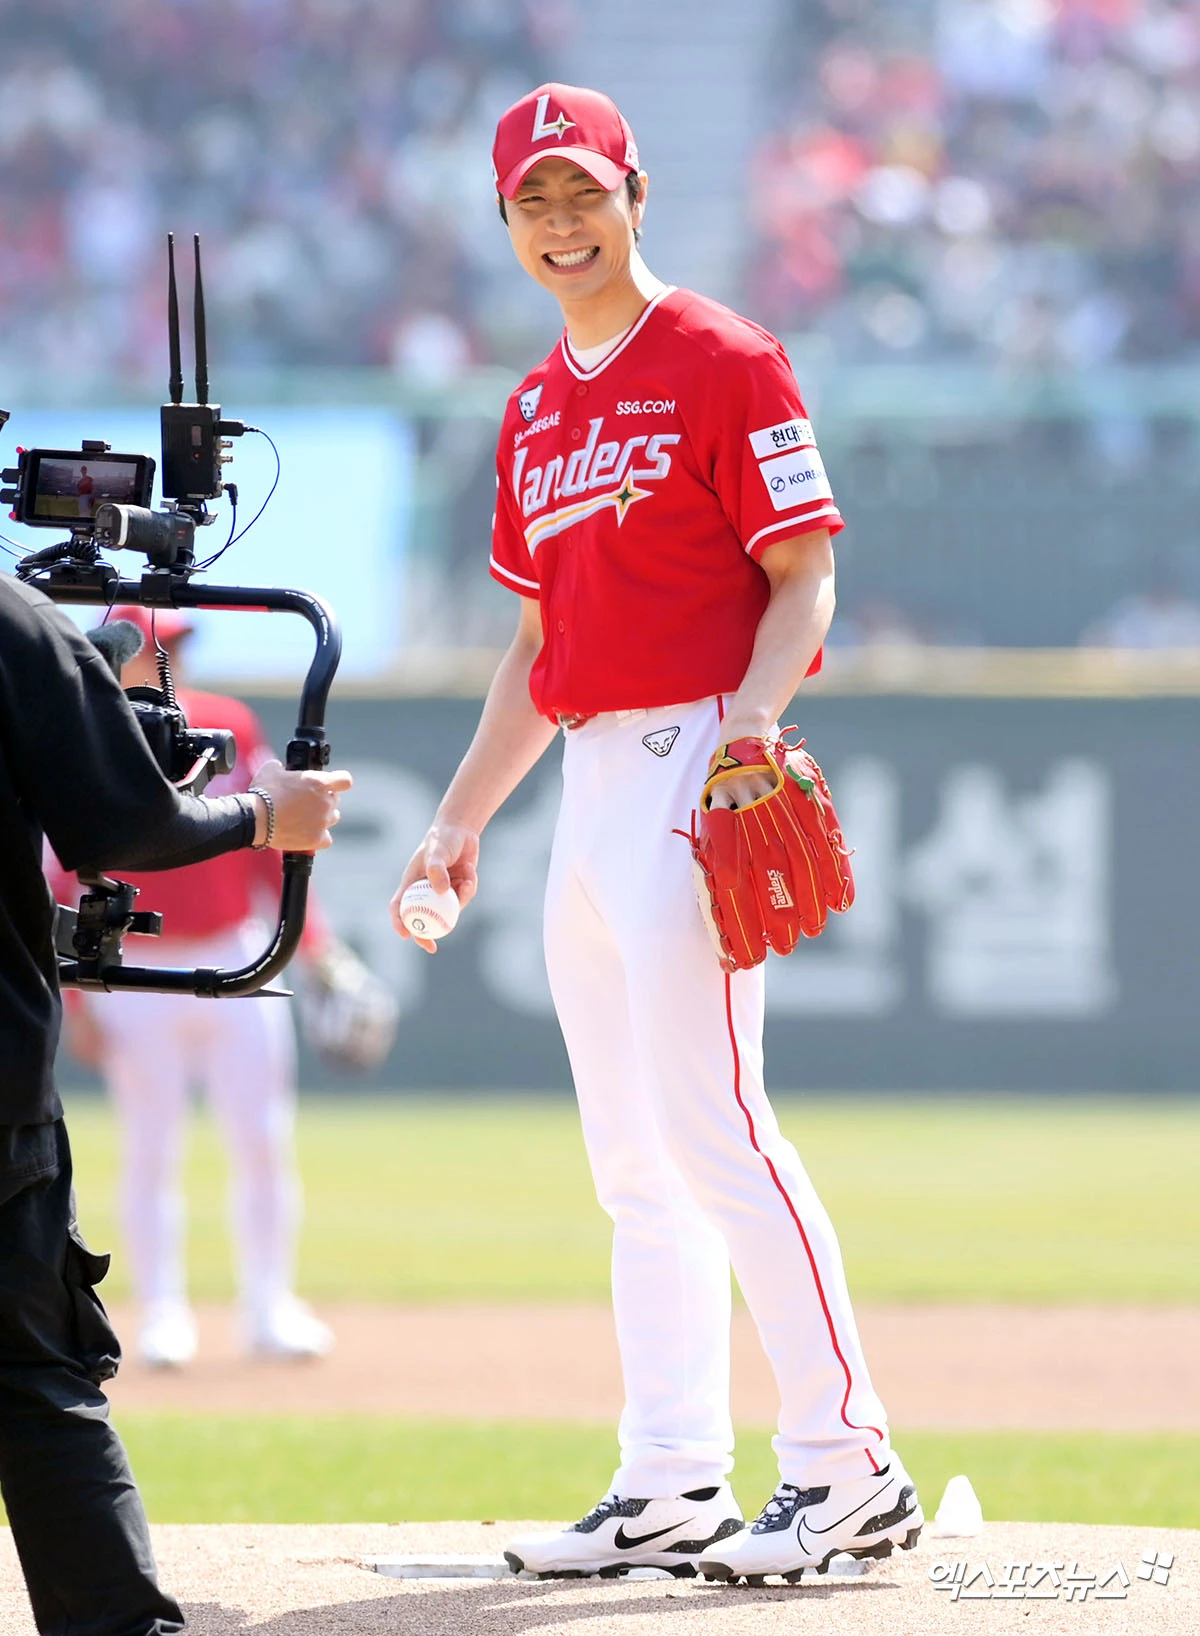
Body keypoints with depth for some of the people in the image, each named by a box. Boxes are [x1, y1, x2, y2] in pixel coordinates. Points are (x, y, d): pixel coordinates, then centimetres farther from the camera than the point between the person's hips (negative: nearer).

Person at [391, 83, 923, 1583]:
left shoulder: (722, 361, -4)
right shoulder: (536, 410, 19)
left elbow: (804, 574, -9)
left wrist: (749, 725, -25)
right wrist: (459, 821, 20)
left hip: (696, 763, -8)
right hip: (589, 784, 8)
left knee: (710, 1122, -14)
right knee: (632, 1160, 7)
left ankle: (846, 1467, -12)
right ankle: (672, 1492, 10)